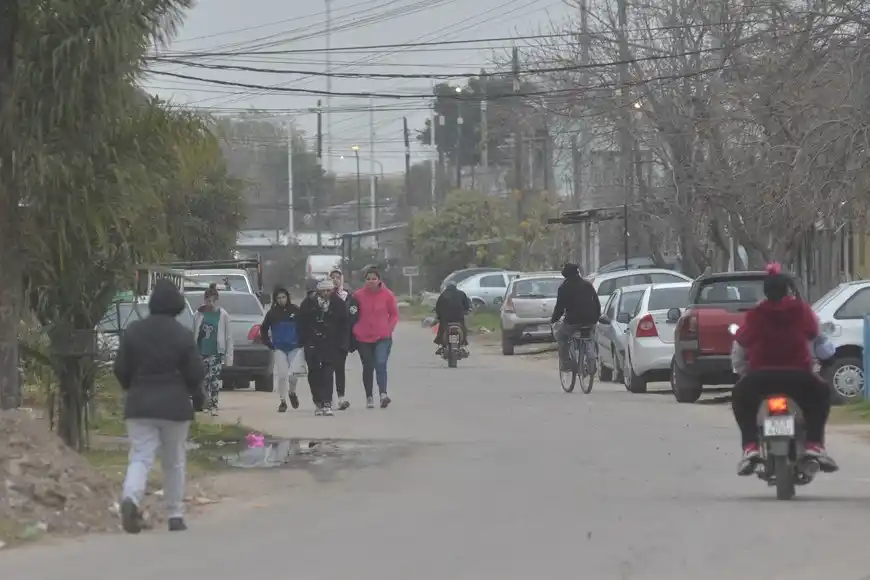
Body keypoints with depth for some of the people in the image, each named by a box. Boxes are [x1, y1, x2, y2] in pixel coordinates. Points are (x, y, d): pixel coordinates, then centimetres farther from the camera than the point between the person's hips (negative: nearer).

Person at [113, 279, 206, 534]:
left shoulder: (133, 331, 0)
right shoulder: (183, 335, -7)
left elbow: (120, 368, 3)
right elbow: (195, 372, -5)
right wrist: (196, 395, 16)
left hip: (139, 405, 1)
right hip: (174, 405, -1)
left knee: (140, 457, -1)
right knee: (175, 461, 11)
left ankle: (131, 497, -30)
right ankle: (175, 515, 14)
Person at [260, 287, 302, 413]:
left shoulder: (295, 311, -2)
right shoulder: (272, 313, 2)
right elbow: (263, 329, 13)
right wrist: (268, 343, 5)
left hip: (294, 347, -1)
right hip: (279, 348, 1)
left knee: (293, 373, -11)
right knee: (282, 375, -5)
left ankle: (292, 392, 20)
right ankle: (283, 401, 8)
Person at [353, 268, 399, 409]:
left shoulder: (387, 295, -2)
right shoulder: (358, 295, -1)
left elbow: (394, 314, 7)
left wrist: (389, 329, -3)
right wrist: (355, 330, 0)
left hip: (383, 337, -2)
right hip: (363, 338, 2)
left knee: (381, 364, -19)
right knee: (368, 368, 10)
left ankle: (383, 394, -30)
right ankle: (369, 397, 21)